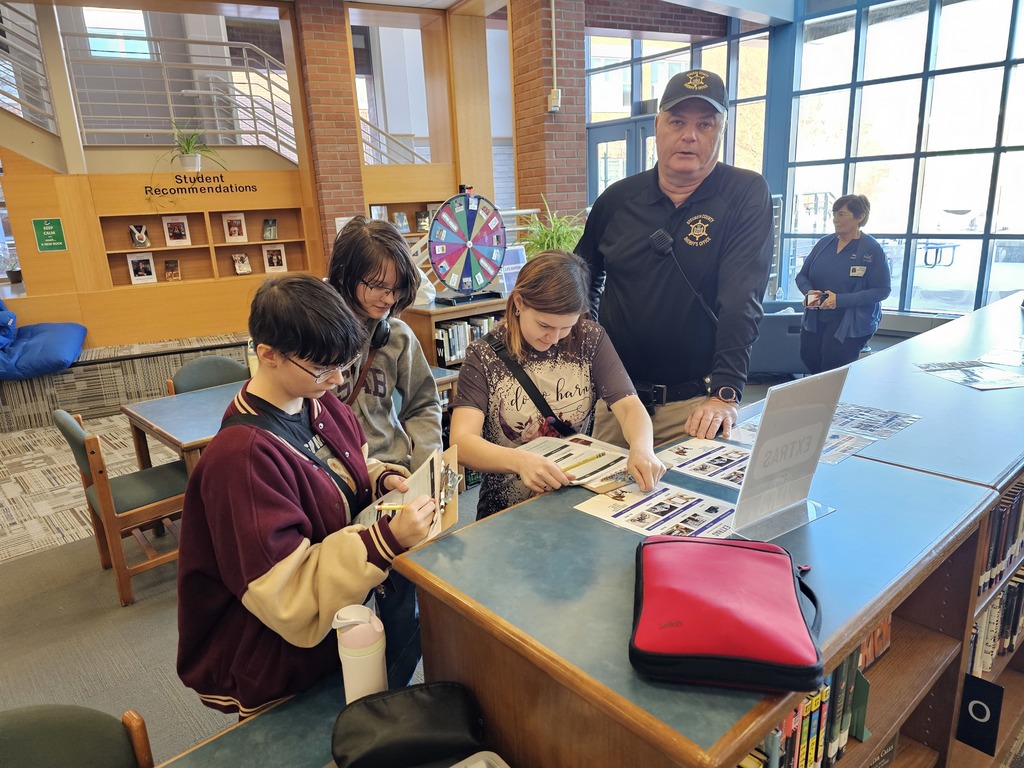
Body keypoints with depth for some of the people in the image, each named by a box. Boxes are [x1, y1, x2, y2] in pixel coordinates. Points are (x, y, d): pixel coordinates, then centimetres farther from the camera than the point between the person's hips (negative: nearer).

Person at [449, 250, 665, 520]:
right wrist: (520, 461, -35)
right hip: (508, 513, -2)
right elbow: (461, 442, -16)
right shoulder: (484, 356, -6)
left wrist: (642, 448, -28)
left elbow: (630, 407, -5)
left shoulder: (590, 340, 1)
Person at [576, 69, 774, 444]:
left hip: (695, 403, -3)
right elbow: (585, 279, 17)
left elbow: (742, 300, -17)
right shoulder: (617, 199, 4)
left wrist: (725, 393, -25)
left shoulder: (747, 196, -6)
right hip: (616, 395, 4)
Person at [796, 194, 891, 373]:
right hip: (815, 319, 5)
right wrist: (809, 292, -16)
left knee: (834, 372, -6)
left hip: (851, 323, -5)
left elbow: (882, 290, -14)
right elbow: (802, 275, 8)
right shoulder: (824, 243, 4)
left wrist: (841, 300, -24)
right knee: (809, 359, 4)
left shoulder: (872, 249, -11)